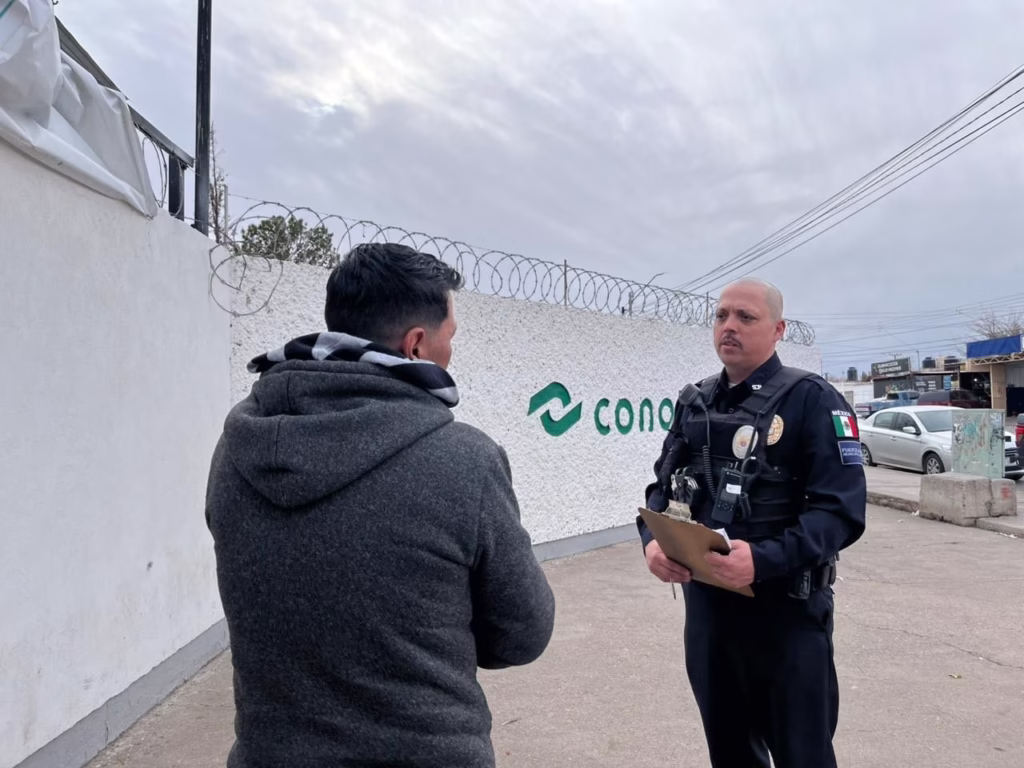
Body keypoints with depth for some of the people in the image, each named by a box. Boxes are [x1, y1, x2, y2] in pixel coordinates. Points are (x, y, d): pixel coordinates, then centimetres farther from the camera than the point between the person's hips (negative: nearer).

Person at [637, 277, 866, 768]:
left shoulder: (810, 399, -11)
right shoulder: (694, 403, 7)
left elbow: (841, 509, -17)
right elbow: (663, 487, 10)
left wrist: (764, 560, -30)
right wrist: (653, 540, -10)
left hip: (786, 612, -5)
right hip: (705, 605, 5)